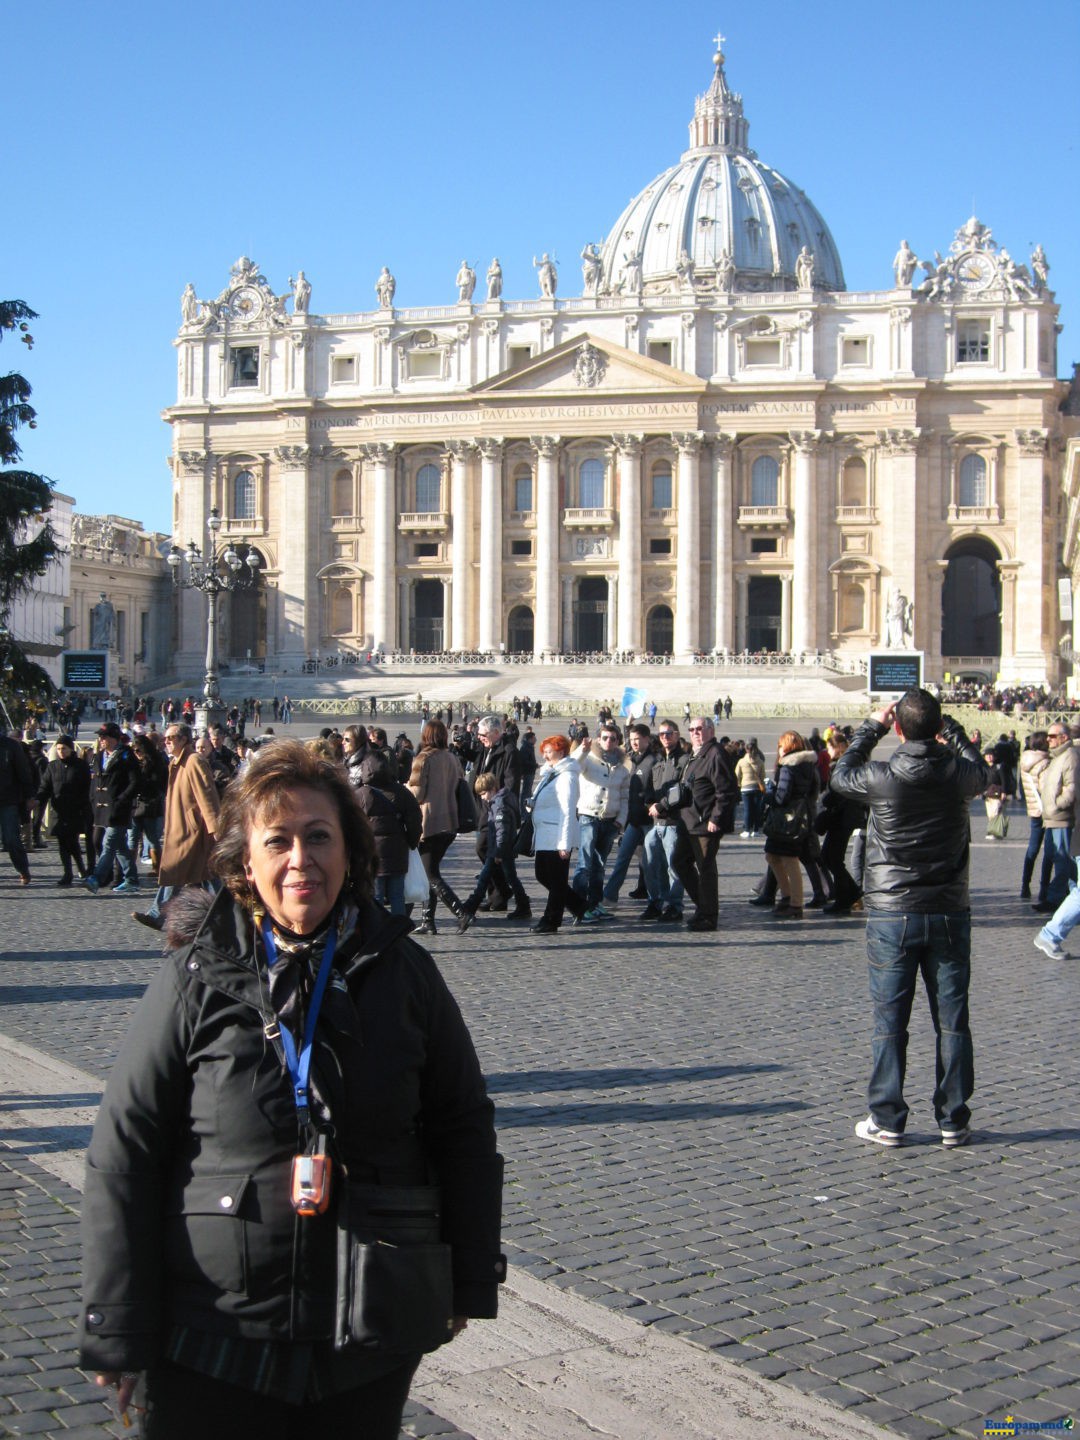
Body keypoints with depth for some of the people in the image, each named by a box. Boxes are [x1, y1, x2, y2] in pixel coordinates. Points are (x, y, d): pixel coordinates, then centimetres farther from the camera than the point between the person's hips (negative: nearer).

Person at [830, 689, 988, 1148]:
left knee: (890, 1022, 5)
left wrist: (871, 727, 16)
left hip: (892, 913, -2)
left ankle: (887, 1120, 8)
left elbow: (840, 775, 9)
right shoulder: (959, 773, -7)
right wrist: (950, 729, 29)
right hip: (950, 912, 2)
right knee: (952, 1020, 8)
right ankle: (953, 1121, 13)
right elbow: (980, 770, 19)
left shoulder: (881, 777, -13)